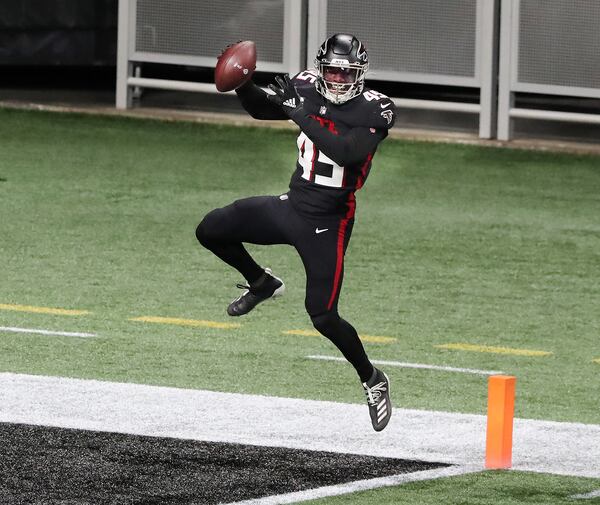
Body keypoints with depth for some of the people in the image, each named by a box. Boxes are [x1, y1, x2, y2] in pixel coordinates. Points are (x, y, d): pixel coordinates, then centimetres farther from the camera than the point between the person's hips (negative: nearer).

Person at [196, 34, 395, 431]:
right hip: (292, 205, 6)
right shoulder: (309, 88, -2)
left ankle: (373, 381, 14)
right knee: (210, 231, 1)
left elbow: (346, 153, -33)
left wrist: (301, 114, -33)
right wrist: (242, 84, -13)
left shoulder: (373, 110, -18)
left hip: (327, 223, -6)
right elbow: (260, 108, 8)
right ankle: (262, 283, 26)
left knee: (323, 316, -9)